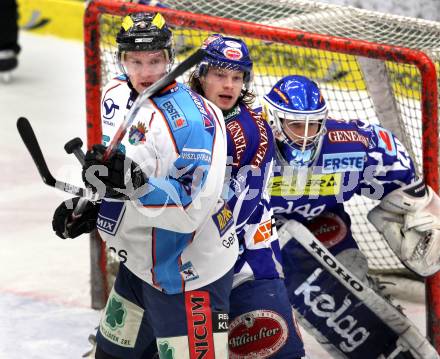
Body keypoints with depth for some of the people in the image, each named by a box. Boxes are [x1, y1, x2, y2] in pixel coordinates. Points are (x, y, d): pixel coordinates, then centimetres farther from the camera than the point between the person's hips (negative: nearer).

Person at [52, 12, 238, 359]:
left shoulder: (193, 118, -26)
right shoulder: (116, 94, 0)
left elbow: (190, 212, -31)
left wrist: (133, 181, -41)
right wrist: (91, 204, 9)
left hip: (188, 273, -9)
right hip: (140, 260, 9)